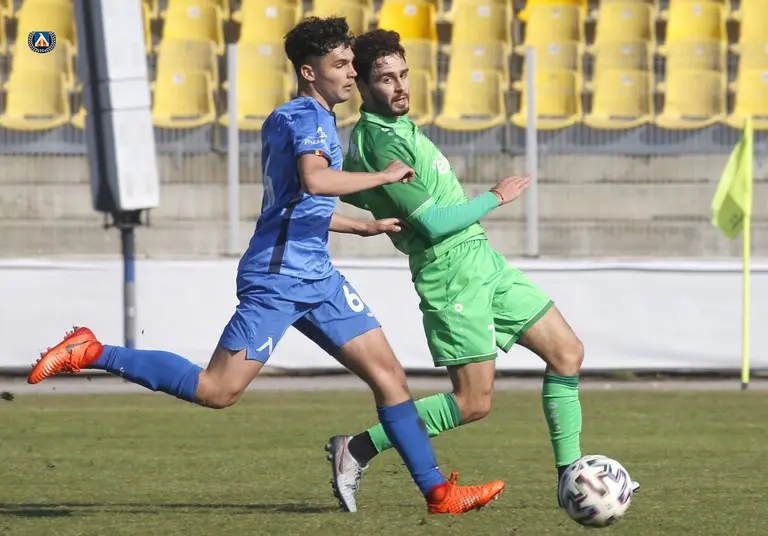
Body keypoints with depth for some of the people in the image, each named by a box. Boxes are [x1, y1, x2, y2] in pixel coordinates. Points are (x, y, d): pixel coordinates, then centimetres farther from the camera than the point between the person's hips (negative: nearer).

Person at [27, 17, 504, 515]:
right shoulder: (307, 116, -10)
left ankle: (437, 491, 4)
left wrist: (363, 226, 39)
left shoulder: (285, 119, 21)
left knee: (388, 371, 3)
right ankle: (92, 354, -2)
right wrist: (383, 176, -19)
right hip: (278, 276, -10)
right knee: (217, 391, -12)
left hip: (316, 277, 10)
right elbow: (314, 180, -31)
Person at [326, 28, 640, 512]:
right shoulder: (382, 143, -19)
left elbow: (344, 191, 25)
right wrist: (495, 198, -9)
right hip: (453, 270, -10)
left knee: (567, 352, 7)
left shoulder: (381, 131, 11)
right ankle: (357, 450, 0)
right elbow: (433, 223, -20)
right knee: (473, 403, -10)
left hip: (482, 259, 10)